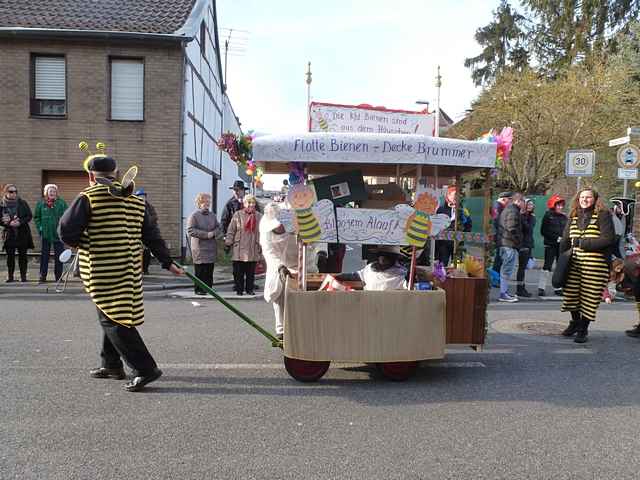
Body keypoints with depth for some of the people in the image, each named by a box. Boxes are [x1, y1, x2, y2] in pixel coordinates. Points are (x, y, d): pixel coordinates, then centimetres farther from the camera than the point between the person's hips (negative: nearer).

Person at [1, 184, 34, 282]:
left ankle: (23, 276, 6)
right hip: (9, 234, 0)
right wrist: (9, 223, -14)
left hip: (23, 233, 0)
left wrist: (20, 222, -13)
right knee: (10, 256, 3)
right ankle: (10, 276, 10)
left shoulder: (22, 203, 3)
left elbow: (29, 216, 2)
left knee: (23, 255, 1)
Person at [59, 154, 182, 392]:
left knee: (113, 320, -2)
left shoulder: (88, 198, -8)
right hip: (129, 270, 7)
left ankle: (145, 368, -6)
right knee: (111, 316, 22)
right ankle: (111, 365, 32)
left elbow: (66, 231, -15)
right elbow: (152, 234, 10)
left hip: (102, 271, -7)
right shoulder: (135, 200, 9)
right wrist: (167, 262, 16)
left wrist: (82, 243, 6)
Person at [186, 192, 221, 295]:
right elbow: (190, 230, -12)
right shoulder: (193, 216, -3)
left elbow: (219, 228, 17)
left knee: (209, 271, 6)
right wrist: (206, 234, -15)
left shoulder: (212, 215, 15)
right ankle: (199, 289, 5)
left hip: (211, 248, 5)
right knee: (200, 271, -4)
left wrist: (213, 233, -6)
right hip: (199, 248, -5)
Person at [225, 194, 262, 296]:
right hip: (239, 250, -2)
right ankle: (239, 289, 12)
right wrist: (228, 243, -3)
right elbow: (231, 231, 2)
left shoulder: (258, 216, 9)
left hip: (253, 250, 2)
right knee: (238, 272, 2)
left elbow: (261, 232, 12)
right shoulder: (237, 215, 2)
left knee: (251, 272, 7)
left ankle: (250, 289, 17)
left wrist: (261, 247, 9)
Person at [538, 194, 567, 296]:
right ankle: (541, 288, -3)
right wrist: (556, 238, -14)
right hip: (550, 245, -5)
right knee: (547, 266, -7)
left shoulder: (564, 217, 11)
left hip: (561, 246, 5)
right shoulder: (548, 216, -2)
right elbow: (543, 231, -7)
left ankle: (558, 288, 16)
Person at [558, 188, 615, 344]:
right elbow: (565, 240, 15)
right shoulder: (574, 217, 11)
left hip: (596, 265, -5)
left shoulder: (603, 215, -5)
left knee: (589, 297, 1)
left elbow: (607, 239, -14)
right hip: (574, 263, 5)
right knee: (571, 293, 7)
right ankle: (575, 322, 32)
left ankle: (583, 329, 17)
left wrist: (581, 243, -14)